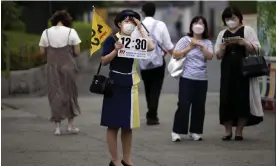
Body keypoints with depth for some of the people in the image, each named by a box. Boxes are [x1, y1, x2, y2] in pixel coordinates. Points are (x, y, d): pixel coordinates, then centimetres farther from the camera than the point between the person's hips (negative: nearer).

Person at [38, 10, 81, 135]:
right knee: (70, 94, 13)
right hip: (68, 66, -1)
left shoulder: (46, 33, -1)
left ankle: (57, 127, 4)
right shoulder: (71, 32, -6)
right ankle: (70, 125, 16)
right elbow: (77, 52, -6)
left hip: (52, 67, 1)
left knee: (55, 95, 8)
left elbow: (42, 51, 1)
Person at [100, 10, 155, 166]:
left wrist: (141, 28, -5)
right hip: (115, 85, -4)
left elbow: (151, 47, -10)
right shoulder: (112, 39, -4)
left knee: (128, 125, 10)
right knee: (114, 124, -2)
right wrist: (116, 50, -21)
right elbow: (104, 61, -7)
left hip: (131, 85, 5)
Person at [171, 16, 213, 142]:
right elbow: (175, 55, -6)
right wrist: (190, 47, -10)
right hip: (187, 78, -3)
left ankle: (195, 132, 15)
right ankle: (176, 132, -1)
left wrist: (201, 46, -15)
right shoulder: (185, 40, 1)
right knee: (183, 105, -7)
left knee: (199, 106, 5)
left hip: (202, 79, 3)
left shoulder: (207, 43, 8)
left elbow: (210, 57, -6)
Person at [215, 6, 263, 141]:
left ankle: (239, 131, 3)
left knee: (243, 99, -5)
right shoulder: (222, 34, 13)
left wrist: (244, 43, -19)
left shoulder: (247, 30, 4)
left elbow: (256, 49, -1)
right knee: (227, 100, -2)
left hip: (244, 70, -3)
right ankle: (228, 131, 6)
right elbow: (218, 55, 9)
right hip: (227, 71, 3)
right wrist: (223, 46, -11)